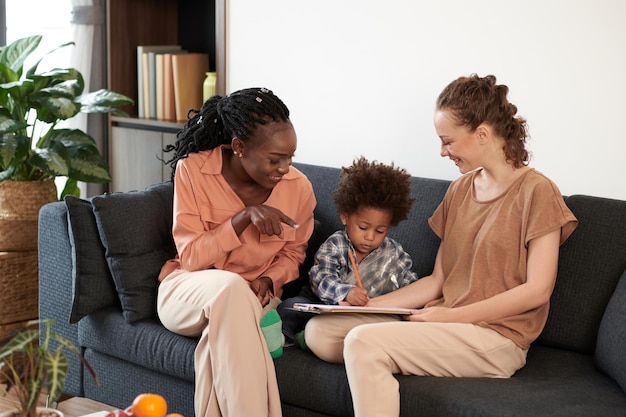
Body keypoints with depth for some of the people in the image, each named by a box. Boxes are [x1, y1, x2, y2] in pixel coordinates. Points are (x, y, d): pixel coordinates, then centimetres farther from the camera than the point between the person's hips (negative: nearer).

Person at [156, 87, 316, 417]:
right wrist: (244, 217, -26)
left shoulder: (298, 187, -6)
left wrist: (268, 280, -10)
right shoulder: (192, 170, -13)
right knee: (231, 287, -37)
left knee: (224, 332, -36)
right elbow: (191, 257, -14)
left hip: (254, 298, 2)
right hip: (189, 290, -1)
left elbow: (293, 253, 12)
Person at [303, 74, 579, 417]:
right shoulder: (460, 189, 16)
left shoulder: (536, 191, -6)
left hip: (495, 337, -7)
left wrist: (452, 315, -14)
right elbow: (437, 280, 15)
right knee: (319, 330, -10)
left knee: (363, 341, -26)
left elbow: (537, 290, -11)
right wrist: (368, 304, 3)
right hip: (443, 325, 7)